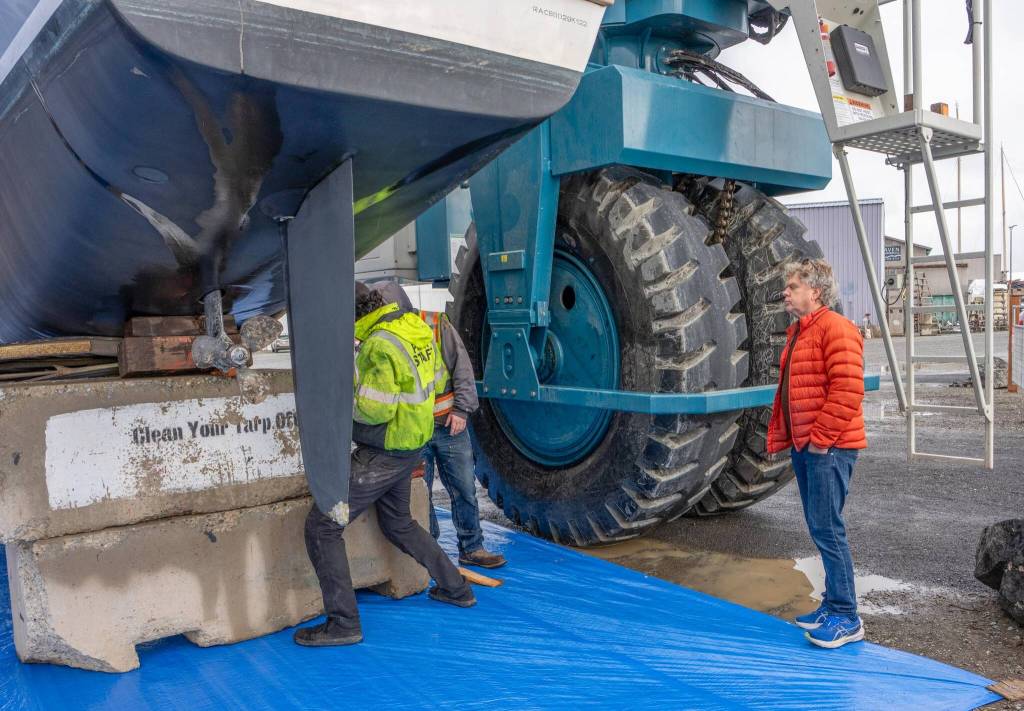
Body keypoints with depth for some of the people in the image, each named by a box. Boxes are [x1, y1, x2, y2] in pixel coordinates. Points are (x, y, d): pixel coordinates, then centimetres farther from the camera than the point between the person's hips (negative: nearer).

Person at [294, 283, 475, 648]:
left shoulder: (379, 344, -24)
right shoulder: (416, 325, 4)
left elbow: (376, 409, -26)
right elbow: (434, 380, 14)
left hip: (383, 453, -9)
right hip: (412, 444, 9)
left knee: (322, 526, -2)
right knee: (398, 523, 27)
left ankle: (343, 622, 1)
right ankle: (456, 588, 36)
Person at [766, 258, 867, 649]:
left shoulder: (836, 329, -12)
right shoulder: (798, 333, 18)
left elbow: (847, 390, -21)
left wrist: (821, 438, -19)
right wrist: (780, 437, 17)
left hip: (829, 448, -10)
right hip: (804, 446, 10)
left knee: (826, 528, -7)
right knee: (820, 527, 14)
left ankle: (845, 617, 4)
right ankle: (833, 604, 25)